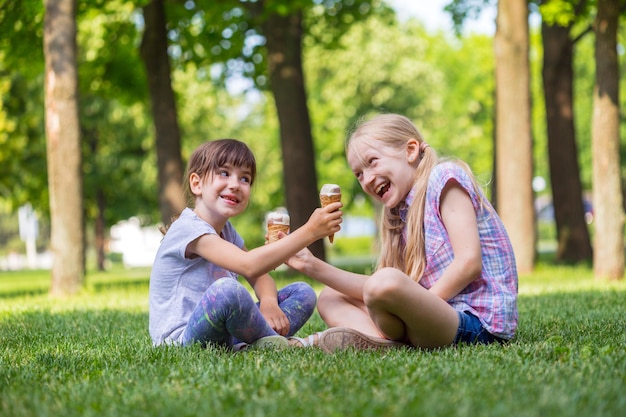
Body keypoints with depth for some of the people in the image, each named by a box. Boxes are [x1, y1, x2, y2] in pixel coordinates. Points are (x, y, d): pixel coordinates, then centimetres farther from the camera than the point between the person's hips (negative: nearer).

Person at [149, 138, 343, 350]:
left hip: (224, 337, 9)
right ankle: (273, 341, -11)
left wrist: (269, 301, -11)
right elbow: (248, 266, -30)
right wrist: (309, 232, -32)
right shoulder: (189, 229, -17)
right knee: (227, 289, -38)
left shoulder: (226, 231, 14)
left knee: (303, 293, 4)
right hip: (180, 339, -9)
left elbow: (260, 276, 14)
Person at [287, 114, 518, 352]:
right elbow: (374, 290, 10)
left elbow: (469, 263, -15)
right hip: (442, 317, 9)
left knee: (386, 283, -36)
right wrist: (314, 267, 5)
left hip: (478, 324, -9)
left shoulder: (444, 176, -4)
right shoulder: (401, 213, 19)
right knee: (329, 299, 17)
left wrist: (420, 305, -16)